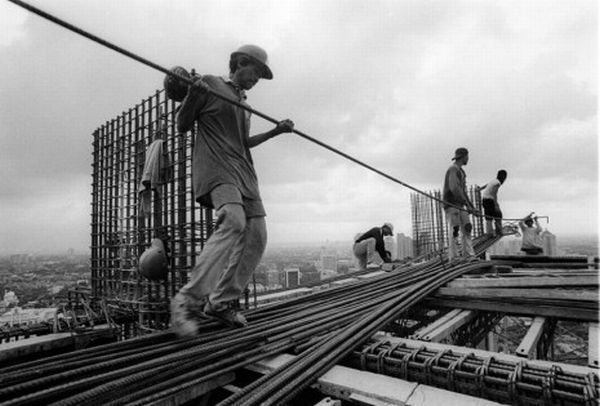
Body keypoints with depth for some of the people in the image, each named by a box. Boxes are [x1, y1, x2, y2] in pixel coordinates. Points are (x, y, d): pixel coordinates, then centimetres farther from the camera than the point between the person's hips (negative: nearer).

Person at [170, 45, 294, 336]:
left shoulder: (243, 101, 28)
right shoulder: (209, 84, 7)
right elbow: (182, 126, 4)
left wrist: (275, 131, 23)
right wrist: (192, 95, -13)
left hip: (243, 171, 8)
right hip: (216, 168, -8)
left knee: (256, 236, -4)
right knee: (233, 221, -32)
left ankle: (221, 302, 5)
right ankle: (188, 299, -24)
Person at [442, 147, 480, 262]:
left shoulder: (461, 171, 22)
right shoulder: (453, 169, -10)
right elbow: (454, 188, -25)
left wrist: (472, 207, 21)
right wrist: (467, 204, -23)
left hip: (459, 205, 9)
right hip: (451, 204, -9)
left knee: (467, 228, 1)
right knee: (454, 229, -11)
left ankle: (469, 255, 2)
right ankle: (453, 257, -9)